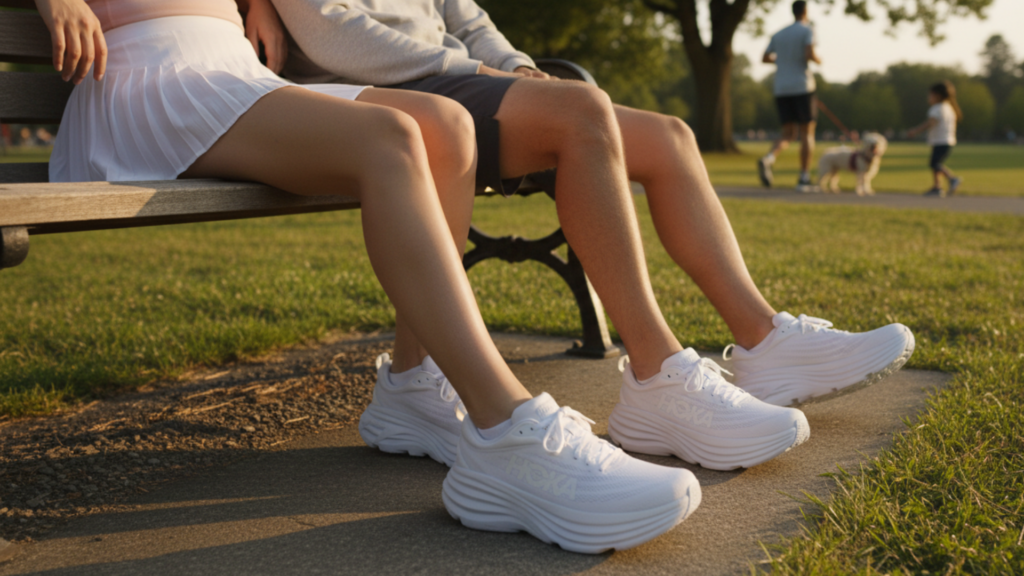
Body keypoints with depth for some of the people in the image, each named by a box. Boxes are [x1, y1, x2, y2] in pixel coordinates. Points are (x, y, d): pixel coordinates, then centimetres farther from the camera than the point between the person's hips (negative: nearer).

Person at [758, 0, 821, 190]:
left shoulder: (779, 34, 15)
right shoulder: (807, 30, -3)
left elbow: (765, 58, 20)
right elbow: (810, 54, -18)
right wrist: (818, 60, 5)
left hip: (782, 90, 5)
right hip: (803, 88, -5)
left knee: (788, 135, 6)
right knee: (807, 133, 4)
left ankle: (767, 160, -25)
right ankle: (804, 180, -1)